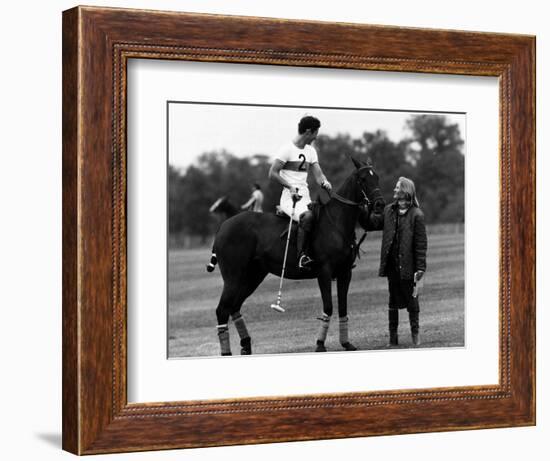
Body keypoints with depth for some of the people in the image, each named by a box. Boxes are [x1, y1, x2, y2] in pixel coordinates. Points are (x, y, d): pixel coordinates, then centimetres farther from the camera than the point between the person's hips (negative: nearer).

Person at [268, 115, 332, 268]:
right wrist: (290, 187, -22)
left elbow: (318, 174, 11)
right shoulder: (287, 149, -6)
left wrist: (324, 183, -13)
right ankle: (302, 256, -32)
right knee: (308, 216, -35)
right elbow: (272, 173, -9)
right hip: (289, 198, -8)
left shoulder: (311, 151, 16)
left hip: (305, 197, 8)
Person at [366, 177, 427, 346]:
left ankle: (415, 334, 19)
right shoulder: (389, 211, 7)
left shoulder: (416, 215, -9)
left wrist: (420, 268, -14)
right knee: (393, 300, 11)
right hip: (392, 265, 5)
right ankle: (393, 337, 17)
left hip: (408, 265, -5)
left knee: (411, 299, 6)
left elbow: (421, 243, -10)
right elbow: (372, 223, 18)